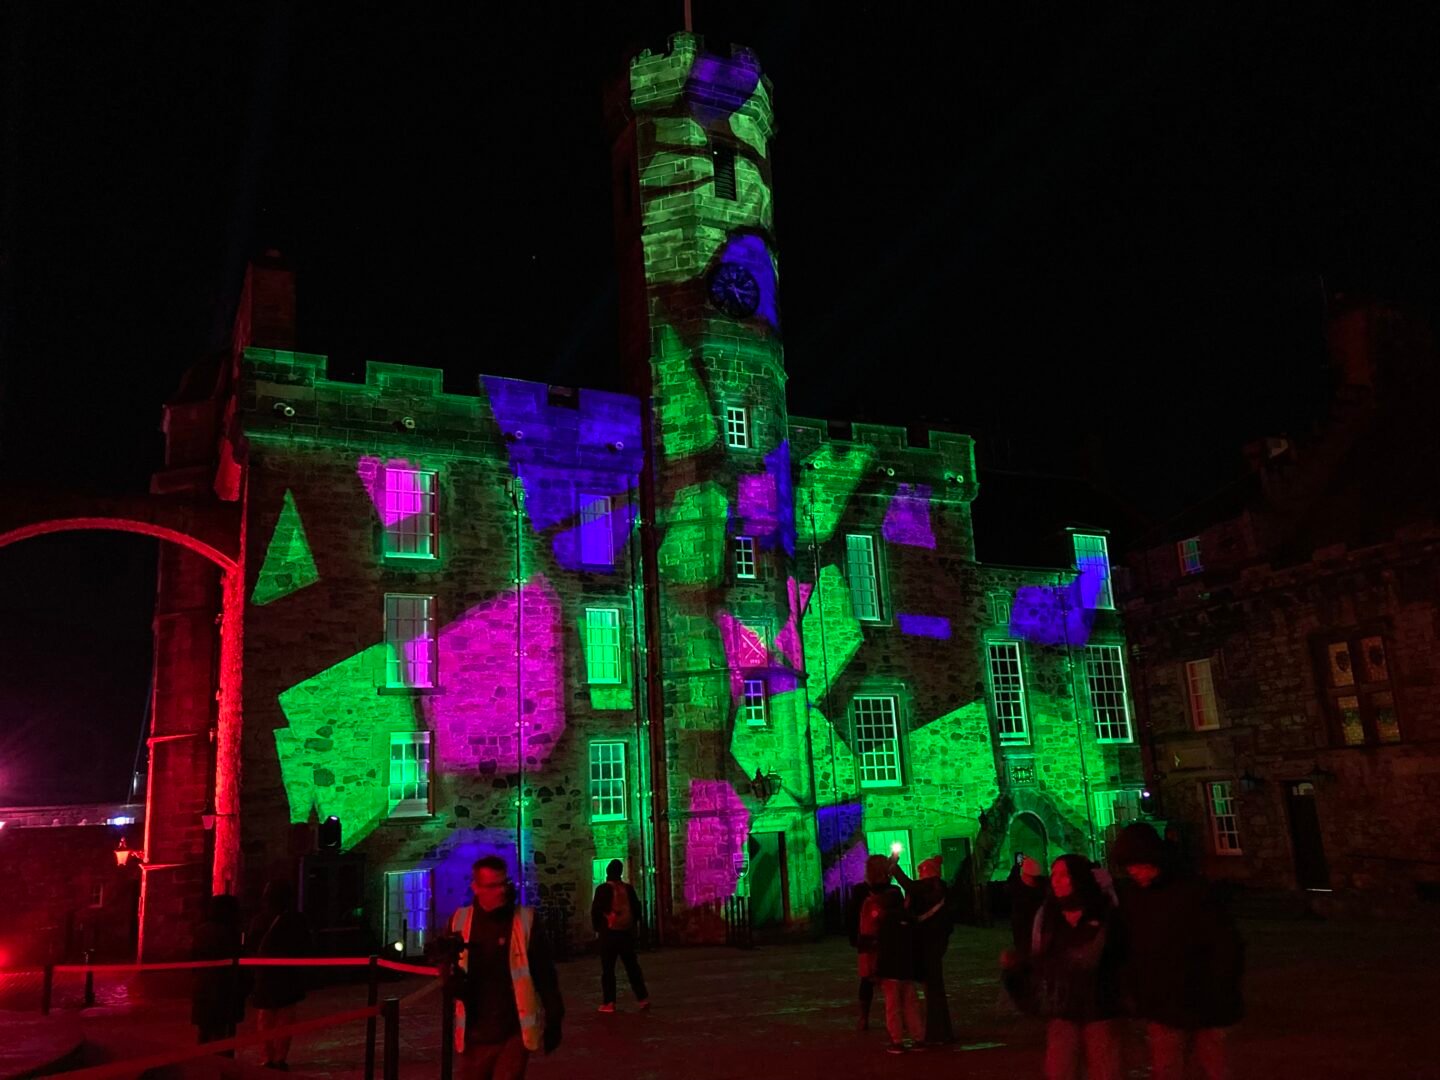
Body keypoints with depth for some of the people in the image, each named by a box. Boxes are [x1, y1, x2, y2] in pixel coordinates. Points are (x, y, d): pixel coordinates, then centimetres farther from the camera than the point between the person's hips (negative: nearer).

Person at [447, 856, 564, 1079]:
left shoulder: (526, 920, -7)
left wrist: (553, 1020, -1)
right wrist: (452, 979, -12)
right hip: (476, 1034, 3)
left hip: (515, 1032, -3)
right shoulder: (460, 921, 0)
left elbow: (545, 974, -2)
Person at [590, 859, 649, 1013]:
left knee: (608, 969, 2)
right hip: (627, 932, 4)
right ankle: (643, 998, 8)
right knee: (632, 966, 11)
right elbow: (637, 908, 8)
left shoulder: (603, 889, -10)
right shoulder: (629, 888, 4)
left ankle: (609, 1002, 1)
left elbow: (596, 910, -9)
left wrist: (597, 927, 6)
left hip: (609, 933, -4)